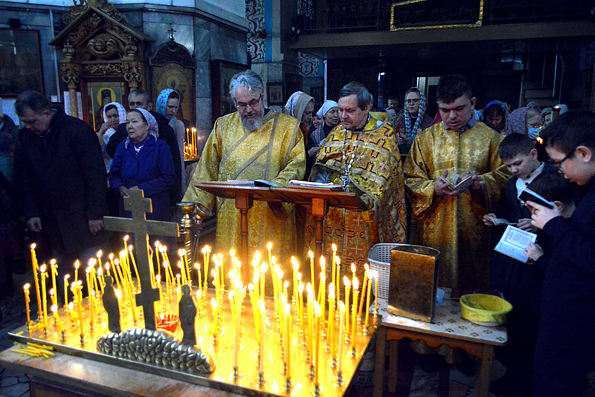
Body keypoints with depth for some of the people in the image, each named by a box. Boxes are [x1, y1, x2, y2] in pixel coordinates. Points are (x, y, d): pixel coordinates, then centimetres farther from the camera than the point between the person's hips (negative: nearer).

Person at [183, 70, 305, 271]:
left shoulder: (287, 126, 6)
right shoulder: (224, 125, 13)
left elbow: (296, 164, -2)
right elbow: (208, 170, 14)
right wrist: (197, 206, 7)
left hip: (271, 219, -2)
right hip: (230, 220, 2)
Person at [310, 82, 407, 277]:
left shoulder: (385, 134, 1)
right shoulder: (336, 133, 15)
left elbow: (381, 177, -9)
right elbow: (320, 169, 11)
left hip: (364, 218, -4)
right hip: (333, 218, 4)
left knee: (362, 271, -2)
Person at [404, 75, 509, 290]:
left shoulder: (490, 138, 6)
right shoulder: (425, 139, 8)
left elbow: (504, 176, 4)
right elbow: (411, 180, 4)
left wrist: (481, 184, -17)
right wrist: (433, 188, -16)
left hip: (475, 228, 0)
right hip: (435, 230, 1)